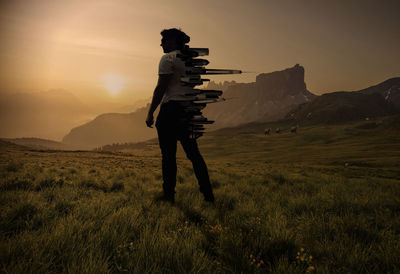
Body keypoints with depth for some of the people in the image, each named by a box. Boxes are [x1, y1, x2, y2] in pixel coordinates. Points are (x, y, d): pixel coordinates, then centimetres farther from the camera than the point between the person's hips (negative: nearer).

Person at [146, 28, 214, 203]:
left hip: (171, 107, -7)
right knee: (193, 153, 10)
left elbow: (161, 88, -11)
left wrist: (150, 113, -9)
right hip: (189, 109, 7)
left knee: (168, 153, 0)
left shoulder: (168, 58, -4)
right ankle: (208, 194, 11)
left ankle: (168, 194, 7)